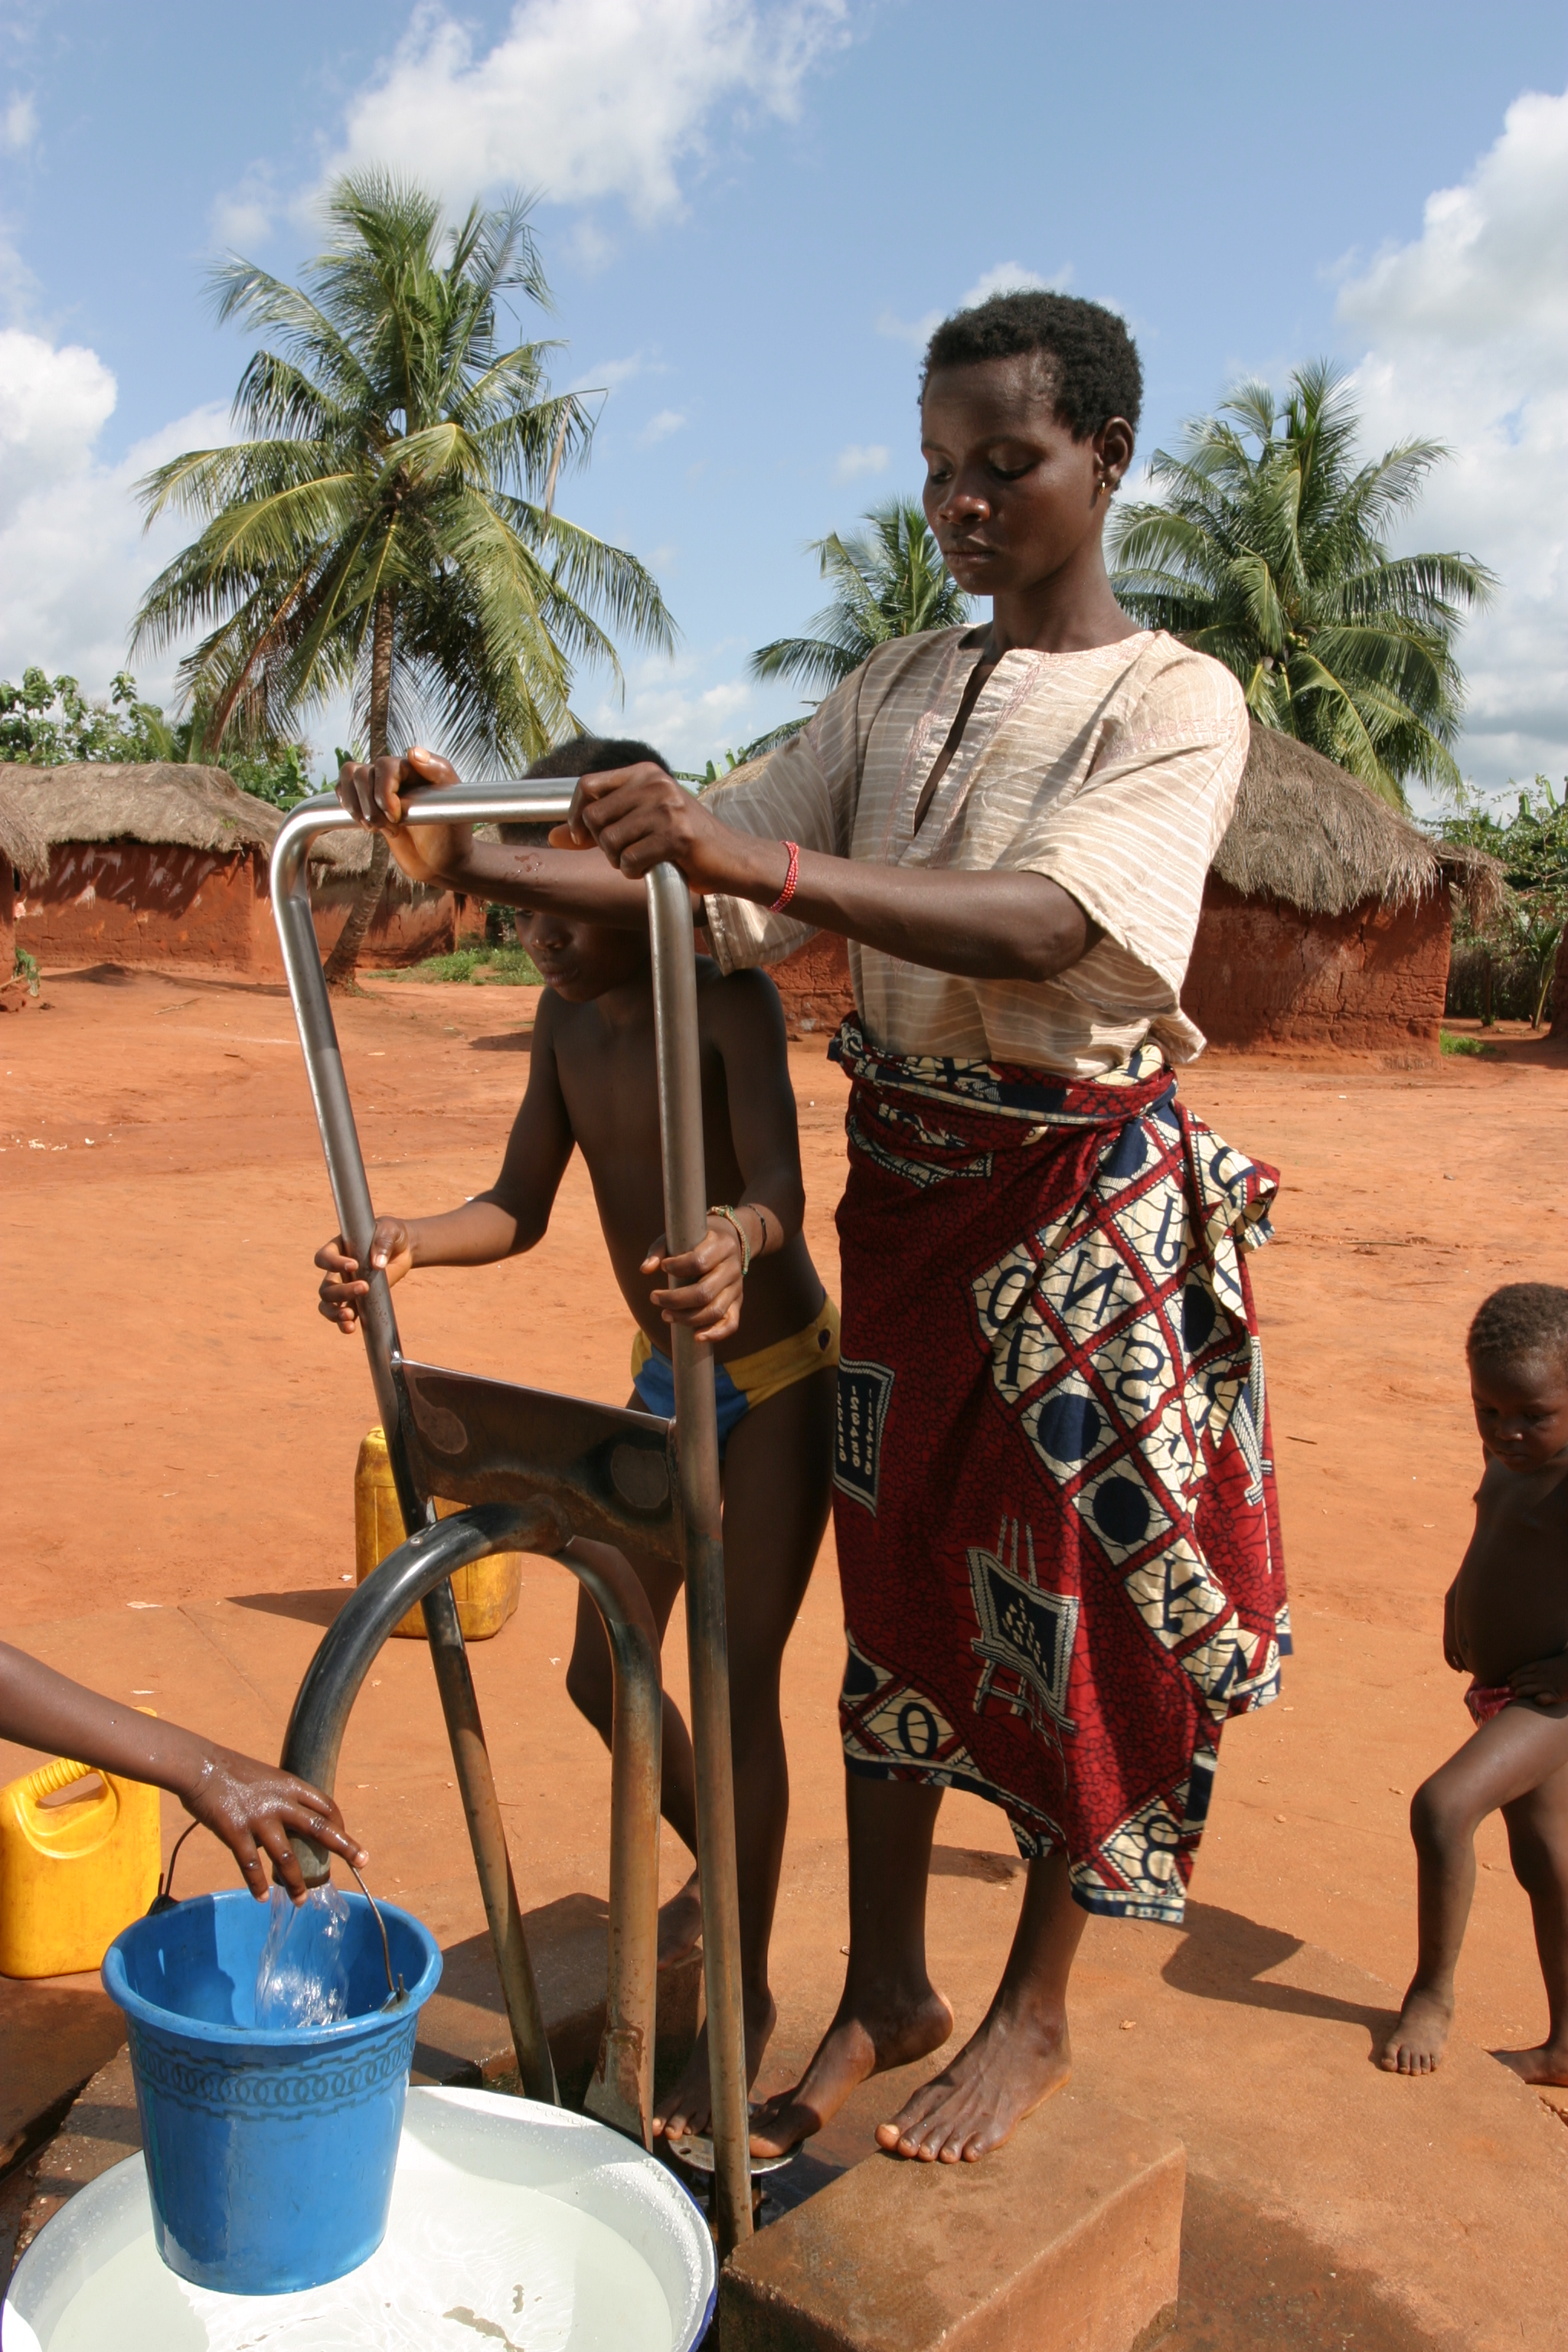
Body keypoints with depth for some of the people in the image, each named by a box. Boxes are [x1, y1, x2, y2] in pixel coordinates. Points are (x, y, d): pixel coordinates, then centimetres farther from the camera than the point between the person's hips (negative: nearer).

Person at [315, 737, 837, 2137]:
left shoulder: (732, 1002, -23)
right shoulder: (566, 1018, -3)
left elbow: (780, 1185, -37)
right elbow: (521, 1210, -1)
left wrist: (738, 1241, -61)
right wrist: (406, 1244, -21)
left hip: (777, 1377, -7)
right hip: (664, 1380, 7)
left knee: (737, 1689, -2)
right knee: (604, 1676, 13)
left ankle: (748, 1992, 19)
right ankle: (717, 1866, 42)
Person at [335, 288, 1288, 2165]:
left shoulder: (1177, 703, -9)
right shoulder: (896, 691, 8)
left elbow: (1045, 926, -27)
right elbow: (716, 890, 1)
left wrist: (754, 857, -39)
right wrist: (469, 862, -14)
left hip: (1087, 1194, -5)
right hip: (904, 1183, 5)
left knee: (1071, 1595, 5)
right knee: (898, 1572, 11)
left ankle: (1037, 2010, 26)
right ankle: (882, 1993, 27)